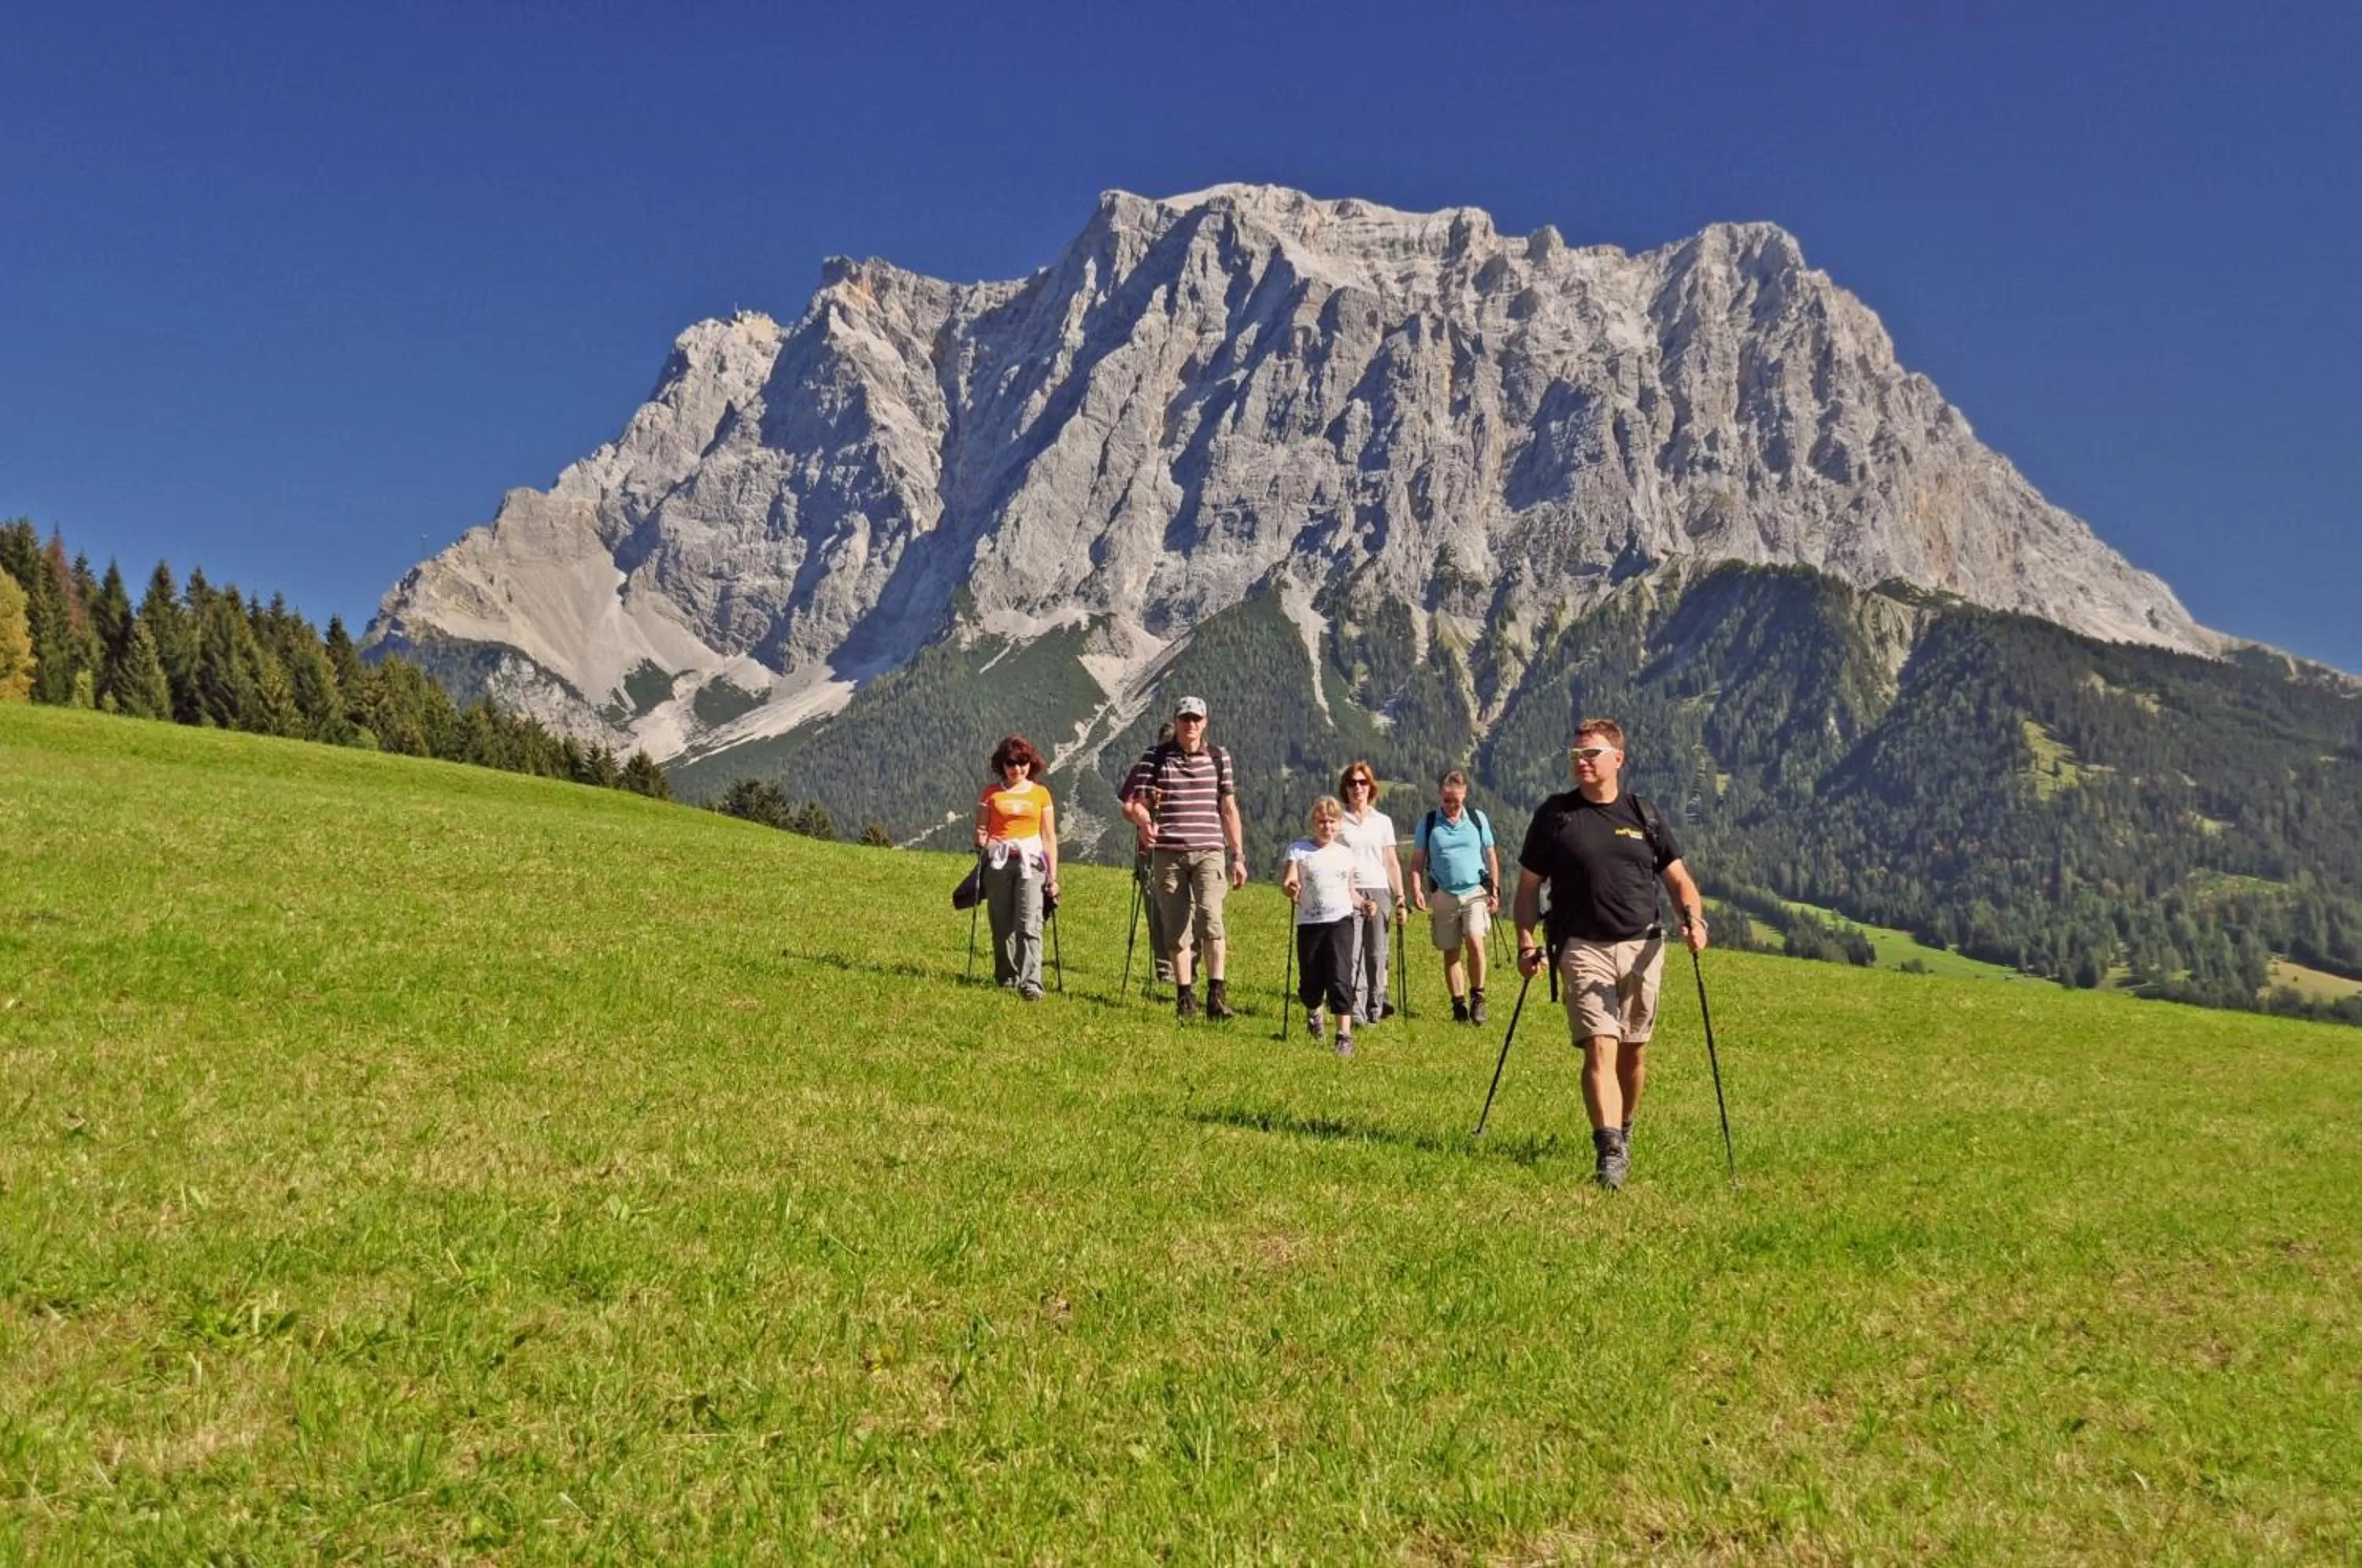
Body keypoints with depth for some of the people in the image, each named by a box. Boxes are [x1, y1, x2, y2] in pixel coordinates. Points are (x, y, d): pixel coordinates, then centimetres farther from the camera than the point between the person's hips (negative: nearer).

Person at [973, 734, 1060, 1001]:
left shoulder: (1041, 794, 9)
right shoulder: (991, 793, 9)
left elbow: (1049, 836, 8)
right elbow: (980, 829, 10)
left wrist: (1053, 875, 3)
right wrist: (981, 841, -14)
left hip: (1030, 861, -1)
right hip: (998, 861, 1)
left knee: (1029, 924, -14)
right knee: (1002, 925, 5)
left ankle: (1030, 983, -20)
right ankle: (1005, 977, 19)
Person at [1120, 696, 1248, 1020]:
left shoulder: (1219, 757, 9)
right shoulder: (1154, 758, 4)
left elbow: (1228, 810, 13)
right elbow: (1132, 804, 1)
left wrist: (1238, 856, 11)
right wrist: (1143, 821, -23)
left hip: (1209, 851, 0)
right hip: (1168, 853, 0)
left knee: (1210, 916, -19)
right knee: (1176, 929, 3)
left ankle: (1216, 994, -16)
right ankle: (1184, 996, 14)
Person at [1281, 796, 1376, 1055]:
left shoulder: (1345, 853, 12)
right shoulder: (1299, 849, 2)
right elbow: (1288, 881, -8)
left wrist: (1362, 904, 0)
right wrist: (1289, 888, -32)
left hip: (1340, 920, 1)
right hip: (1310, 923, -1)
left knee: (1340, 978, -12)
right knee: (1311, 983, 7)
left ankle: (1345, 1036, -10)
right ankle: (1313, 1013, 42)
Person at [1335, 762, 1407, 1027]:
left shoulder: (1383, 821, 12)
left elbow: (1392, 862, 13)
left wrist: (1400, 898, 6)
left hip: (1379, 891, 2)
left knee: (1377, 953, 1)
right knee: (1352, 954, -9)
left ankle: (1375, 1009, 8)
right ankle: (1356, 1011, -9)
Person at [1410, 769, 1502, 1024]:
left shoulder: (1477, 819, 5)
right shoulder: (1427, 823, 3)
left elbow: (1491, 856, 11)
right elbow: (1417, 861, 4)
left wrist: (1495, 890, 7)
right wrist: (1416, 890, -10)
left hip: (1476, 892, -1)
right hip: (1444, 896, 1)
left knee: (1475, 941, -20)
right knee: (1451, 953, 4)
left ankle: (1477, 997, -7)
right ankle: (1459, 1005, 13)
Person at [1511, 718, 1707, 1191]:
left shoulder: (1643, 814, 9)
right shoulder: (1554, 814, 4)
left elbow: (1677, 878, 13)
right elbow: (1529, 885, 8)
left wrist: (1693, 917, -6)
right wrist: (1526, 942, -3)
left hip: (1642, 947, 3)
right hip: (1583, 948, -2)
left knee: (1633, 1051, 11)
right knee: (1600, 1048, -15)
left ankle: (1623, 1132, 31)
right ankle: (1610, 1153, -19)